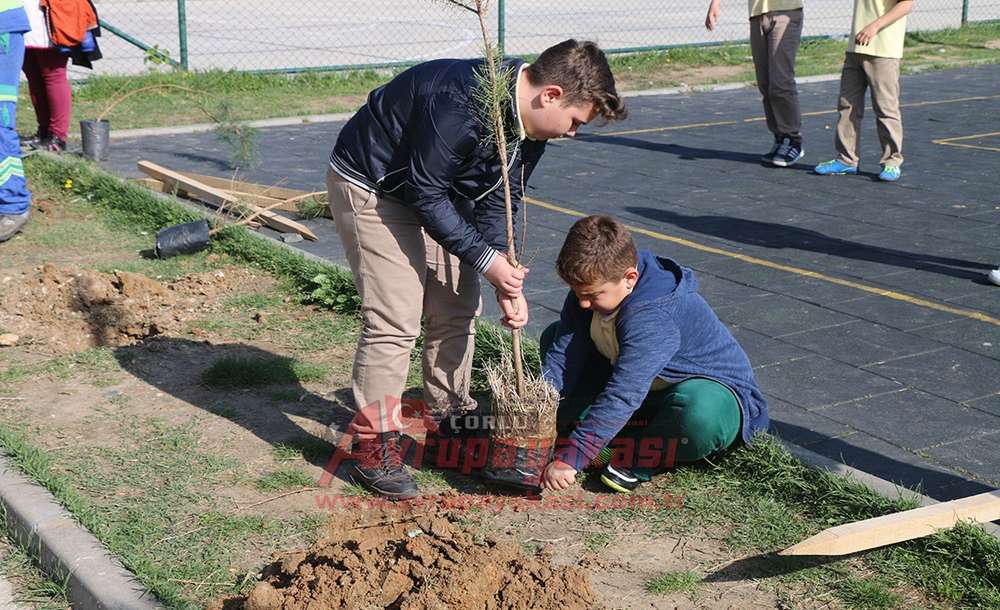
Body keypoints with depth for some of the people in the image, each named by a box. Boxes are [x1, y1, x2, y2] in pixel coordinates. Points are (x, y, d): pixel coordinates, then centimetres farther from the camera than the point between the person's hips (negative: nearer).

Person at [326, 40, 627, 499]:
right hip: (370, 187, -9)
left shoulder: (528, 122, -7)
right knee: (395, 320, -13)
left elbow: (498, 203, -1)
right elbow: (426, 194, -29)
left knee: (457, 309, 11)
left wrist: (507, 281, -11)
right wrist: (487, 261, -26)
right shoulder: (460, 103, -35)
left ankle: (450, 416, 28)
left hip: (435, 191, 9)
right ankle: (373, 448, -4)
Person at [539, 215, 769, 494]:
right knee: (554, 337, -2)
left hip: (711, 390, -8)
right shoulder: (591, 287, -13)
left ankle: (631, 460, -20)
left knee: (699, 415, -46)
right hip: (653, 388, 8)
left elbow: (622, 396, -42)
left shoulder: (653, 319, -37)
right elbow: (561, 356, -13)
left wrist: (569, 459, -44)